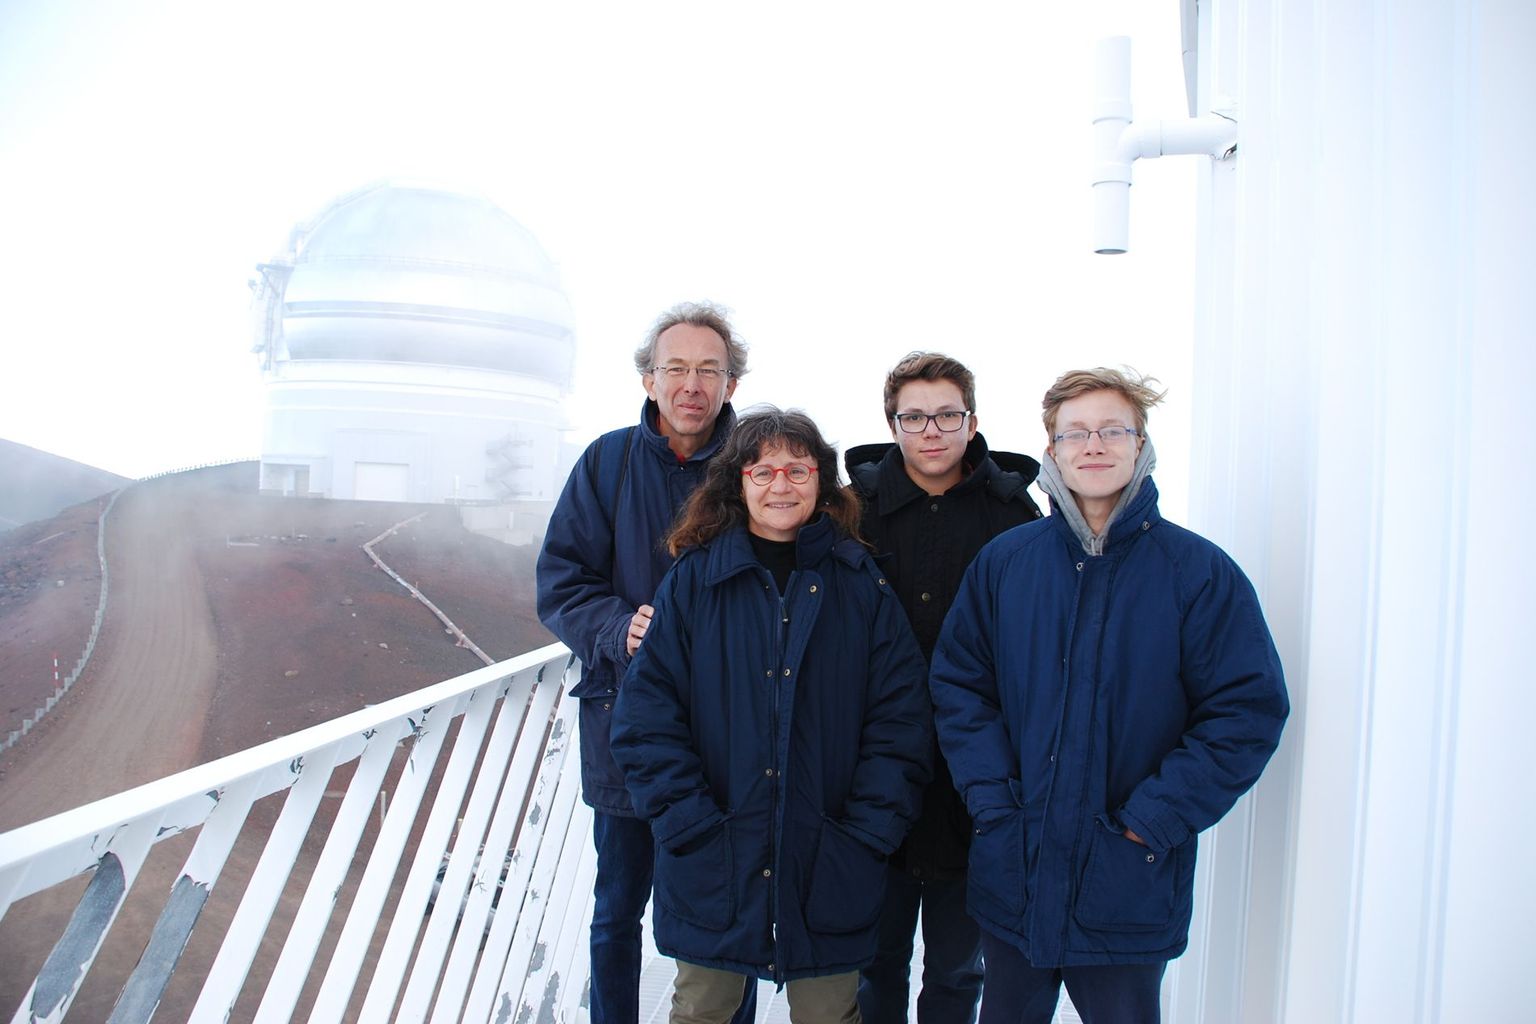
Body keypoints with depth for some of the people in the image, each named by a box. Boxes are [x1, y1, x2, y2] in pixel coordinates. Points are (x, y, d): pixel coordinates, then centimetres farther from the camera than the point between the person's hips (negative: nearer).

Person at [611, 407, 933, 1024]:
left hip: (829, 872, 0)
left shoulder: (861, 584, 0)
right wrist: (691, 824, -13)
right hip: (712, 868, 0)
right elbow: (646, 712, -5)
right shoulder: (695, 578, -2)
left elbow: (900, 719, -2)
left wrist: (867, 831, -10)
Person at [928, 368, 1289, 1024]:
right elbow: (958, 682, 2)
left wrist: (1153, 819, -14)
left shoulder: (1199, 571, -6)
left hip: (1129, 888, -2)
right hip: (1010, 878, 3)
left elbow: (1249, 709, -9)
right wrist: (991, 796, -9)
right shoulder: (1004, 562, 2)